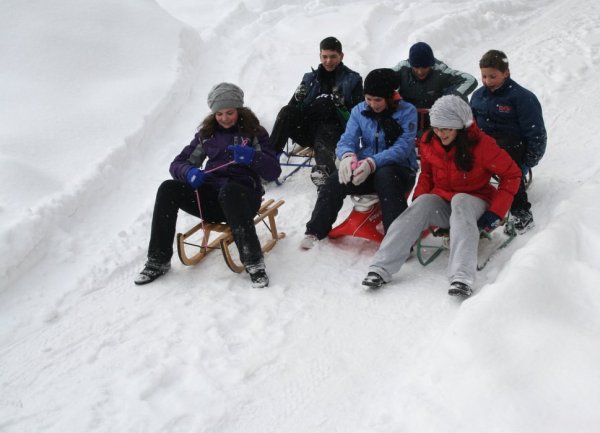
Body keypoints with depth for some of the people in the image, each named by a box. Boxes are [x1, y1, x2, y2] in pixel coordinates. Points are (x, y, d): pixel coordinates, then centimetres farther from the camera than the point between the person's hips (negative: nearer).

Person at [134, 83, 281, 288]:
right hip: (210, 197, 4)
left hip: (243, 196, -4)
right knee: (167, 189, -21)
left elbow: (273, 172, -5)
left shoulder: (254, 132, 5)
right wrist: (189, 172, -16)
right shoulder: (207, 133, 13)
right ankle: (158, 261, -15)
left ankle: (253, 261, -34)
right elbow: (178, 164, 10)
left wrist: (252, 156, -27)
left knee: (228, 190, -39)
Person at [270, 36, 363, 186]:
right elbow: (293, 105, 17)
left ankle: (323, 169, -72)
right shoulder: (310, 78, 23)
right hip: (308, 132, 4)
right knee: (286, 112, -26)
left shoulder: (352, 79, 15)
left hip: (334, 131, -3)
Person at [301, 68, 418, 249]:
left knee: (385, 176, -38)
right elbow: (347, 140, -1)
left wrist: (372, 163, -35)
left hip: (398, 169, -4)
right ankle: (315, 232, -8)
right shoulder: (359, 111, 6)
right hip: (364, 168, 4)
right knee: (334, 182, -21)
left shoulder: (407, 111, -8)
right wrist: (348, 156, -28)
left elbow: (403, 147, -19)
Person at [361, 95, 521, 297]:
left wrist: (496, 212, -17)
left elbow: (512, 174, -11)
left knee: (460, 202, -36)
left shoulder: (481, 144, -17)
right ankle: (381, 268, -39)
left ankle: (462, 277, -53)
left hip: (475, 203, -3)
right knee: (423, 203, -29)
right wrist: (417, 200, -4)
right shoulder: (428, 142, -4)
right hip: (442, 200, 3)